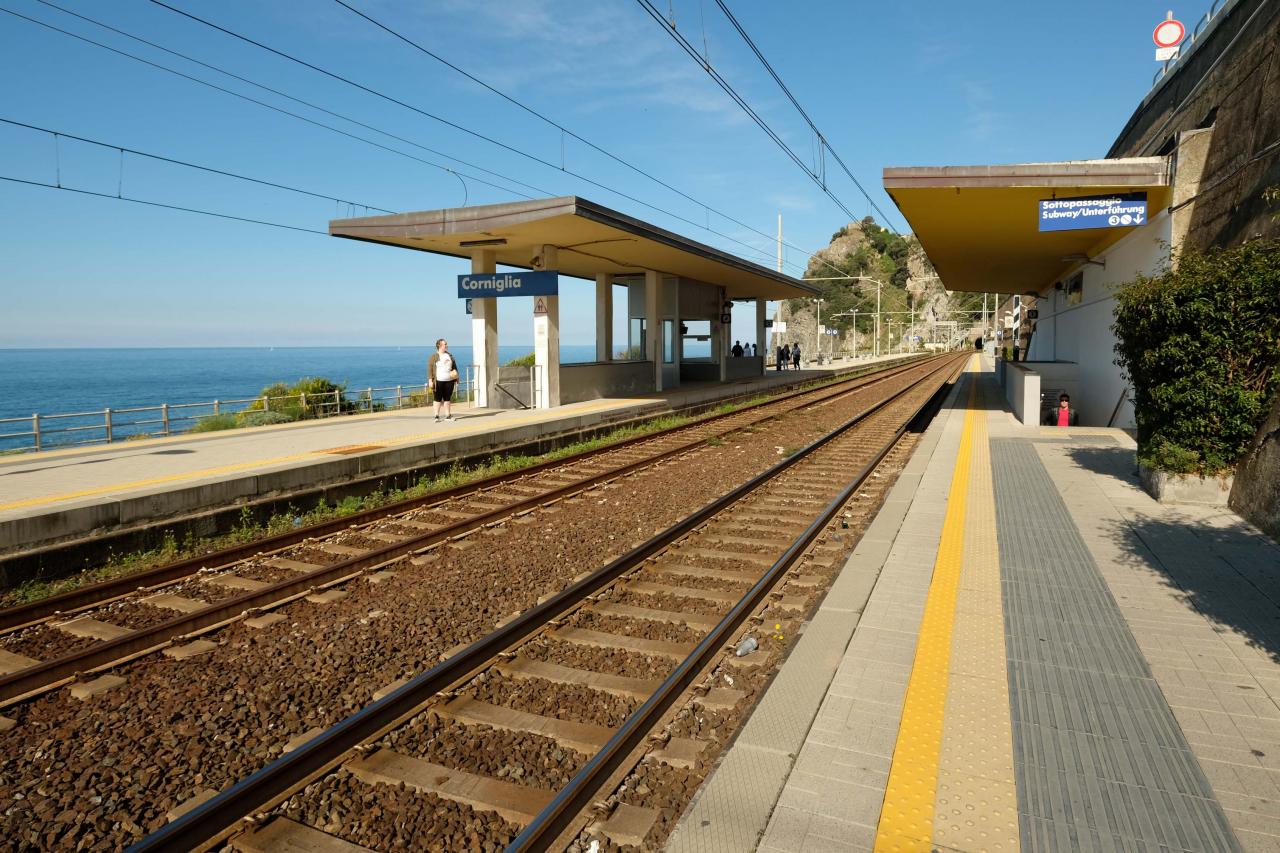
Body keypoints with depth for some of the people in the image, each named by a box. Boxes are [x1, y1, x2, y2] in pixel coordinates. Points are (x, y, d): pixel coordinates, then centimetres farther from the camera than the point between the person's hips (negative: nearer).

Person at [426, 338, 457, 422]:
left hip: (449, 380, 5)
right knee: (437, 398, -2)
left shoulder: (450, 355, 13)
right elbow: (430, 369, -6)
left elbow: (454, 366, 23)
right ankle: (437, 416, 1)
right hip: (438, 381, -5)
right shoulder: (434, 356, -4)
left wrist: (456, 374, 9)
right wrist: (430, 380, -12)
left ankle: (448, 415, 14)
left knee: (447, 398, 8)